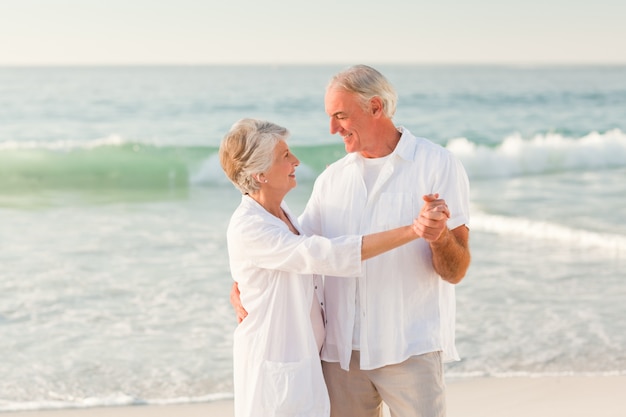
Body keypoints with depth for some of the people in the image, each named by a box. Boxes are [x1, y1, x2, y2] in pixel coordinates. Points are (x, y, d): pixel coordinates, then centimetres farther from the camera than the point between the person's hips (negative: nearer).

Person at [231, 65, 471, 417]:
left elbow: (456, 272, -8)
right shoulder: (332, 179, 9)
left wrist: (439, 236, -29)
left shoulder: (438, 166, -5)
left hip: (411, 349, -4)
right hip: (341, 349, 4)